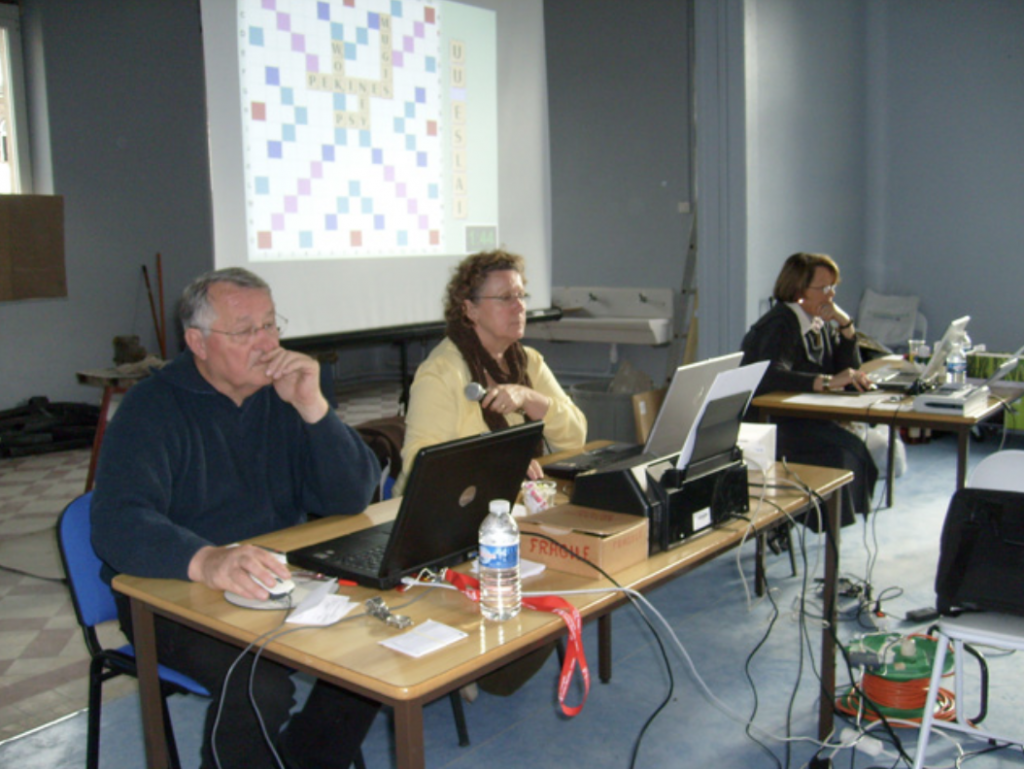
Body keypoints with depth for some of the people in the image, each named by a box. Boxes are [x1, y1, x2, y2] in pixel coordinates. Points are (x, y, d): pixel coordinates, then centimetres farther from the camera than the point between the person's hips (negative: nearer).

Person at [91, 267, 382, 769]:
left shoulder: (285, 393, 4)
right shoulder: (154, 407, -10)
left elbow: (354, 499, -4)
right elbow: (118, 523, -26)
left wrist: (312, 408, -18)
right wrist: (205, 561, -46)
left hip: (277, 581, 5)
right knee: (259, 685, -30)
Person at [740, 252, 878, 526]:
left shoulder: (821, 324, 12)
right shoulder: (780, 324, -13)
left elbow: (849, 371, 9)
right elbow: (771, 376, -31)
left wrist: (846, 326, -2)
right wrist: (826, 382, -38)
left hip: (805, 420, 8)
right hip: (765, 424, -8)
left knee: (874, 439, -15)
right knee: (842, 449, -29)